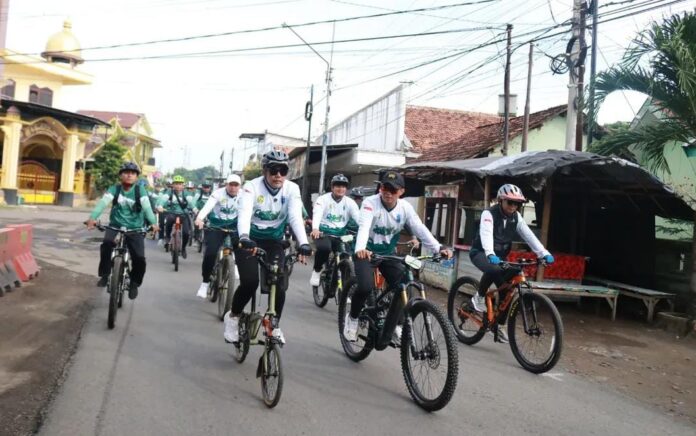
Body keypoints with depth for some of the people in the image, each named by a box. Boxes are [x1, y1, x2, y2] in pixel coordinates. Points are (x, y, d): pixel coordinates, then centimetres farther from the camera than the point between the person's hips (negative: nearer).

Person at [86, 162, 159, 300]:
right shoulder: (114, 189, -3)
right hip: (115, 226, 1)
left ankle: (134, 283, 14)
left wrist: (153, 223, -35)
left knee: (139, 258, -14)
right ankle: (104, 275, -9)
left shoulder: (140, 190, -5)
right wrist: (92, 217, -36)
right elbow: (103, 202, -19)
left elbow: (147, 206, -19)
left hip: (135, 229, -1)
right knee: (107, 244, -30)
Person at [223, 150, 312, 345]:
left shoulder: (292, 189, -13)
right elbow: (244, 214, -36)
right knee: (250, 282, -20)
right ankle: (233, 316, 10)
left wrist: (303, 243, -42)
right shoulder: (252, 187, -20)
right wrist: (244, 238, -55)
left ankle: (274, 325, 16)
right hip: (249, 240, -2)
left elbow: (296, 217, -26)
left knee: (279, 285, -11)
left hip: (274, 242, 2)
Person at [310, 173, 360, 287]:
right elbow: (317, 214, -23)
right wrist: (315, 229, -44)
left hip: (340, 234, 3)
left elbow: (359, 217, -11)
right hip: (323, 232, -3)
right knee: (324, 248, -34)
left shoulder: (350, 202, 3)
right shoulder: (323, 199, -5)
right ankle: (317, 271, -6)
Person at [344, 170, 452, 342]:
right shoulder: (370, 203, -21)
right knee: (366, 287, -24)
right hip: (366, 251, -4)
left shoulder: (405, 207, -10)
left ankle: (395, 326, 12)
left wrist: (439, 248, -33)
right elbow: (364, 227, -36)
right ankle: (352, 317, 6)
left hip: (389, 253, 4)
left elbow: (420, 229, -18)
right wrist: (360, 249, -56)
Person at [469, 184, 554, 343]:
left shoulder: (516, 217, -3)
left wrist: (544, 253, -29)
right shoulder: (489, 214, -21)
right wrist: (490, 254, -57)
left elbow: (529, 235, -14)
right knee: (493, 269, -38)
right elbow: (486, 234, -38)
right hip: (481, 253, -6)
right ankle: (479, 297, -14)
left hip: (500, 255, 6)